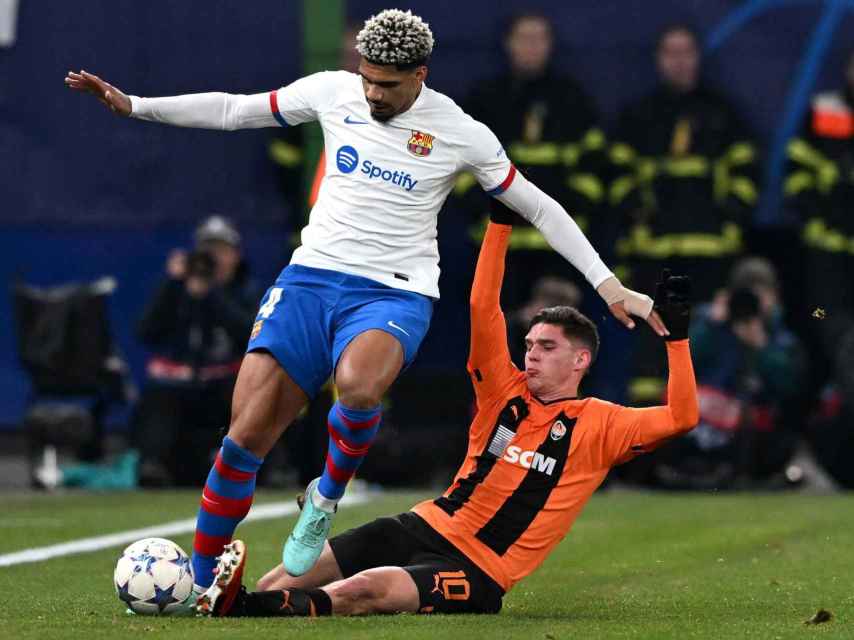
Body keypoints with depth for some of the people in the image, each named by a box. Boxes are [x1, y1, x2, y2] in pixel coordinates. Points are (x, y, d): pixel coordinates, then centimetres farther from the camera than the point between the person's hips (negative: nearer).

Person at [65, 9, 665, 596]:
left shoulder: (461, 133, -3)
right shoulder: (333, 91, 4)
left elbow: (538, 207, 5)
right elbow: (233, 110, 15)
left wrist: (607, 284, 2)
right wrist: (131, 105, 12)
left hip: (394, 293, -3)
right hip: (311, 277, 3)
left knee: (358, 384, -38)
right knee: (247, 434, -10)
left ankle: (326, 498, -7)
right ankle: (197, 585, 4)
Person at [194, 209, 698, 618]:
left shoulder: (599, 425, 2)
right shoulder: (505, 392, 13)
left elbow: (680, 417, -9)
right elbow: (483, 307, 7)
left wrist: (676, 335, -15)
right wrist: (502, 221, 3)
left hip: (478, 574, -7)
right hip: (426, 526, 7)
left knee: (367, 589, -34)